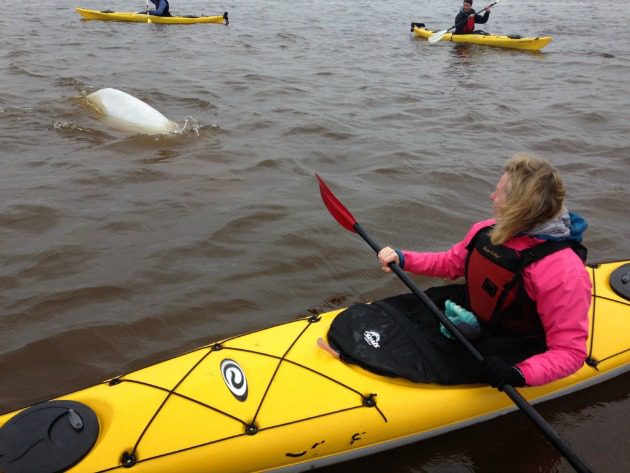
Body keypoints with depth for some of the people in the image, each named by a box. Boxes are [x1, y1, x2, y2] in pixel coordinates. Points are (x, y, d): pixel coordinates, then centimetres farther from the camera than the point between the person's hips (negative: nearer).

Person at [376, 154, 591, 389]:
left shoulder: (564, 273, -31)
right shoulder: (487, 231, -9)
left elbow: (570, 352, -28)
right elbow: (451, 262, 11)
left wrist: (519, 375, -43)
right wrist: (403, 259, 2)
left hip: (512, 347, -7)